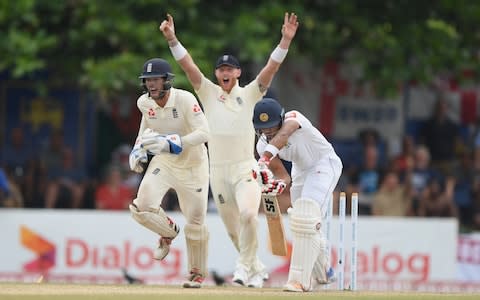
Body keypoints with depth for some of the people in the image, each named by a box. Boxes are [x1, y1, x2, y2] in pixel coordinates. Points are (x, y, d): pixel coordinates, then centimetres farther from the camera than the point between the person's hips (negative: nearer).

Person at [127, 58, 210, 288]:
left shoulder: (185, 100, -25)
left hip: (192, 165, -3)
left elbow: (204, 133, -33)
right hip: (163, 163, 3)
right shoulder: (144, 103, -9)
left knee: (195, 222, 5)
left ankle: (197, 273, 29)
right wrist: (138, 149, 1)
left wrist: (171, 143, -43)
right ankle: (168, 232, 16)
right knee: (142, 207, -19)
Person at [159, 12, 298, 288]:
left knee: (248, 214, -28)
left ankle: (245, 265, -15)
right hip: (218, 170, 3)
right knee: (234, 230, 9)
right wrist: (171, 38, -16)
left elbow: (271, 68, -9)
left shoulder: (249, 94, 3)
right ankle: (258, 270, 29)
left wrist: (286, 40, -22)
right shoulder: (209, 93, 6)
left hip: (245, 168, -3)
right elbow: (188, 65, -4)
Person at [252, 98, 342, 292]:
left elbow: (283, 134, -53)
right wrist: (277, 183, -36)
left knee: (307, 218, -23)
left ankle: (301, 280, -25)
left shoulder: (293, 118, -31)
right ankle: (322, 272, 39)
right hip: (300, 171, 7)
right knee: (301, 221, 15)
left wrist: (265, 158, -70)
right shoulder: (262, 146, -13)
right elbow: (282, 175, -12)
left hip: (324, 163, -7)